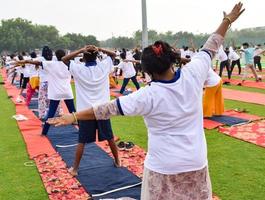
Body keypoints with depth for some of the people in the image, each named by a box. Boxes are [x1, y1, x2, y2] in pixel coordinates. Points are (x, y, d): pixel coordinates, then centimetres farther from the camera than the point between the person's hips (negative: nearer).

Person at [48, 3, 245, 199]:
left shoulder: (148, 95, -20)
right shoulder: (192, 75, -11)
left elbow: (111, 108, -19)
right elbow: (210, 48, 2)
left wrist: (74, 117, -14)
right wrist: (228, 20, 18)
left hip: (163, 166, -4)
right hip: (195, 161, 4)